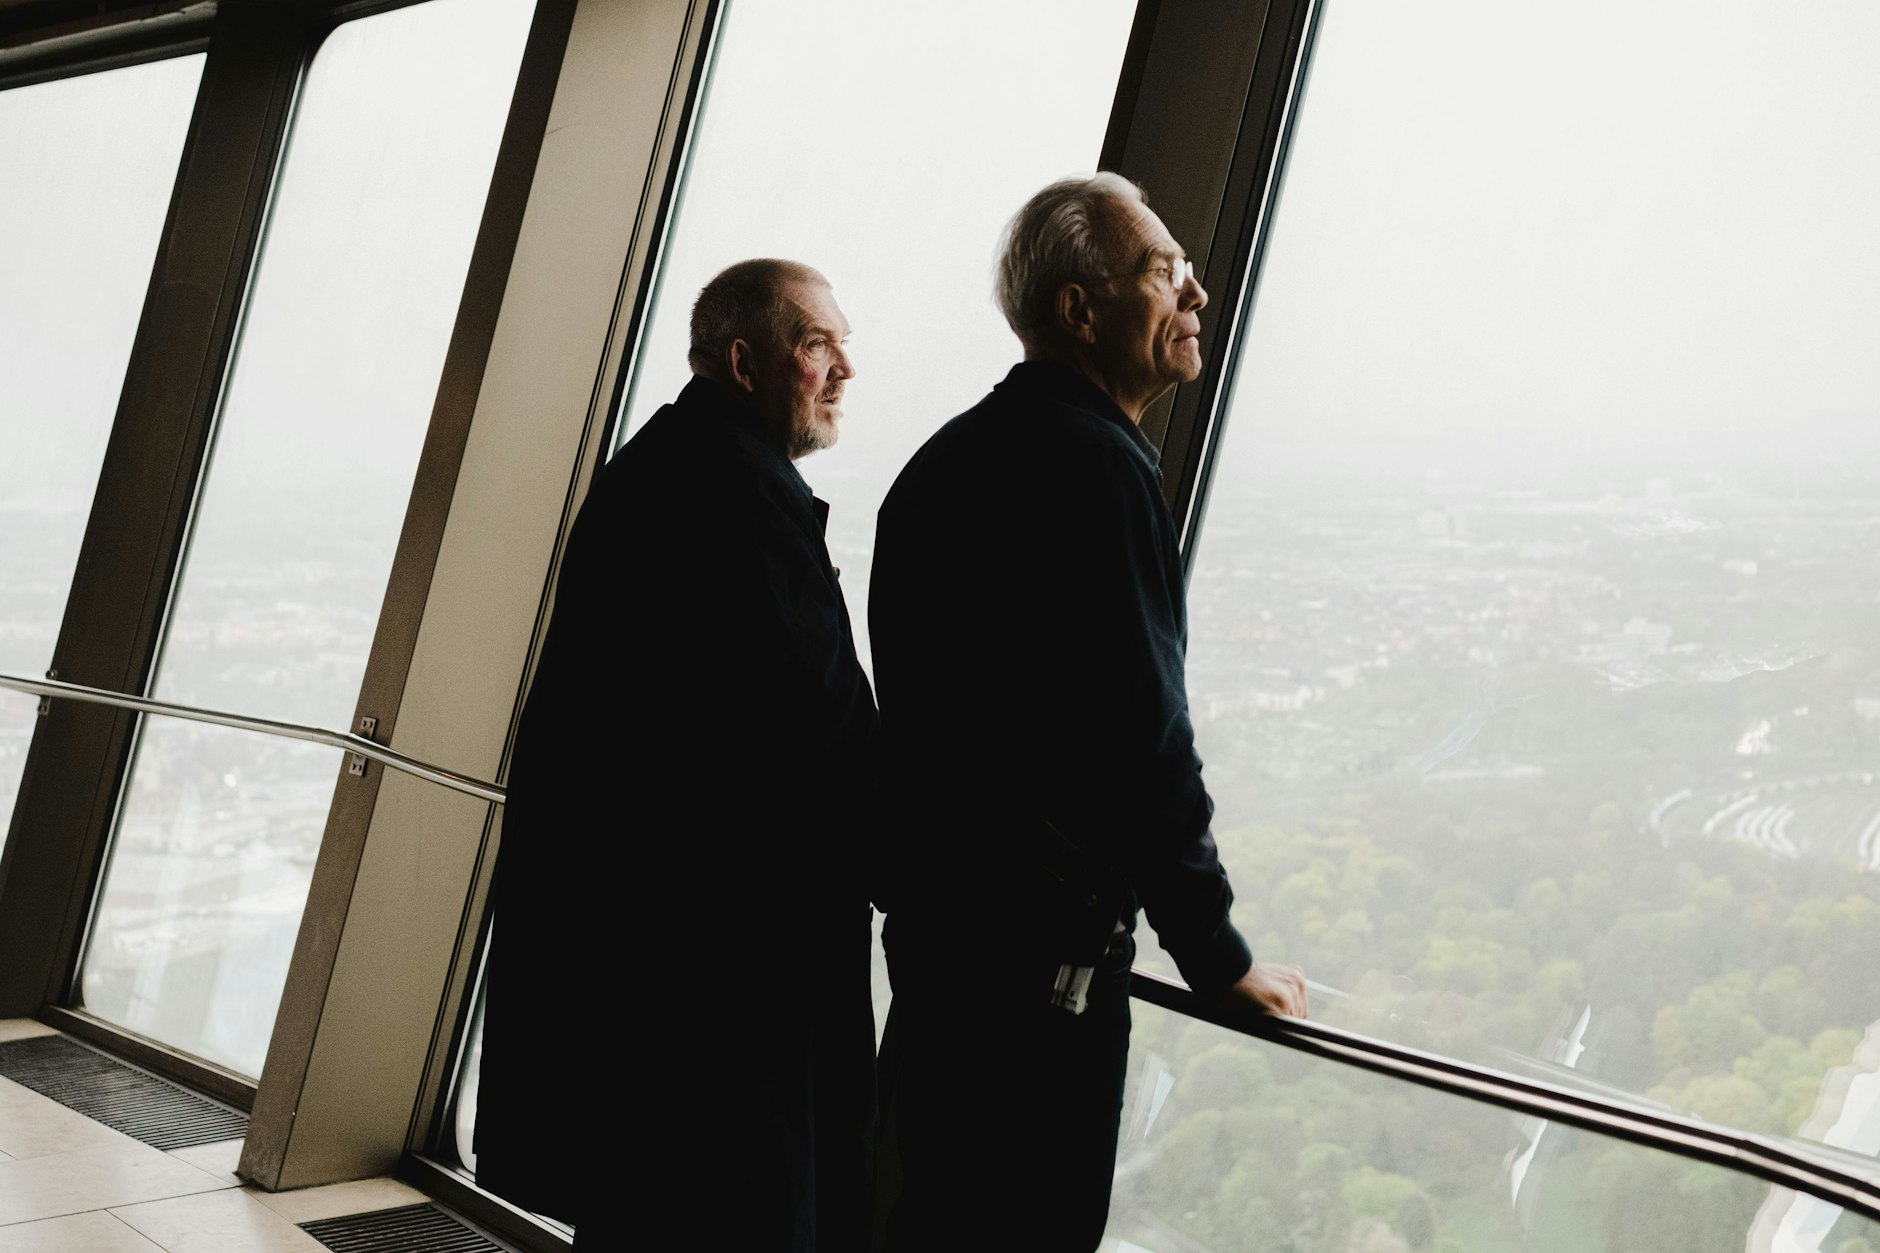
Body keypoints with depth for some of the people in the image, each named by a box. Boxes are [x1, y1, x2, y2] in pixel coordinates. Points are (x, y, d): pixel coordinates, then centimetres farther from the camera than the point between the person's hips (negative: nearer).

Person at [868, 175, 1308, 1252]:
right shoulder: (1097, 463, -17)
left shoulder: (956, 453, 13)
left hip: (932, 907, 10)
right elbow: (1142, 739, -20)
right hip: (1045, 941, -10)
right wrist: (1220, 958, -11)